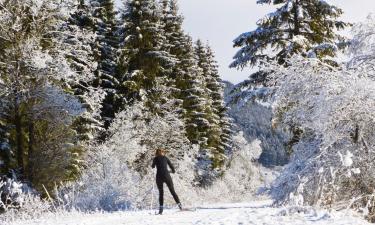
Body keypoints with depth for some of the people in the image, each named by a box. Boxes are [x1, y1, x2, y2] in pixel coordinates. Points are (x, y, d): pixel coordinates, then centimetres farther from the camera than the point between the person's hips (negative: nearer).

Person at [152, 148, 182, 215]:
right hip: (166, 176, 0)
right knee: (172, 191, 6)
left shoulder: (155, 159, 8)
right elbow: (171, 166, 9)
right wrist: (173, 171, 31)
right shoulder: (165, 158, 9)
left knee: (161, 192, 10)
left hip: (159, 177, 0)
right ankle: (179, 204, -2)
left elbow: (153, 166, 25)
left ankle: (161, 207, -1)